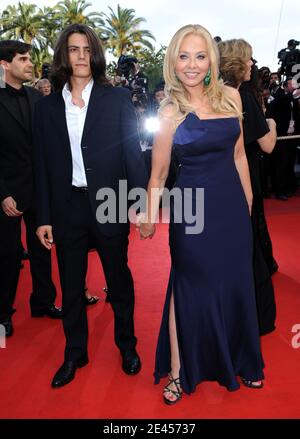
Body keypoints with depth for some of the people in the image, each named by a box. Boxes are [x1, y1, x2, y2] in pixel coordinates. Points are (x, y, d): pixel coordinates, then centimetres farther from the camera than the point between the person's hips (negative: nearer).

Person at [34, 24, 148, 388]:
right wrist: (44, 217, 3)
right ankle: (74, 354, 34)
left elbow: (133, 153, -2)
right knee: (71, 286, 14)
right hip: (66, 208, 2)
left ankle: (127, 345, 35)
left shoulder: (117, 99, 1)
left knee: (119, 281, 12)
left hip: (109, 204, -2)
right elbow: (43, 165, 6)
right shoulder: (47, 106, 7)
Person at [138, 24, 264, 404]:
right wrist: (149, 218, 1)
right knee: (191, 285, 6)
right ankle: (177, 369, 27)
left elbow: (238, 153, 11)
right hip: (192, 208, -4)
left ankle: (239, 360, 39)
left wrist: (247, 199, 14)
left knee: (235, 283, 15)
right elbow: (158, 172, -3)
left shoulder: (230, 96, 4)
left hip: (231, 204, 4)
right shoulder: (171, 112, -8)